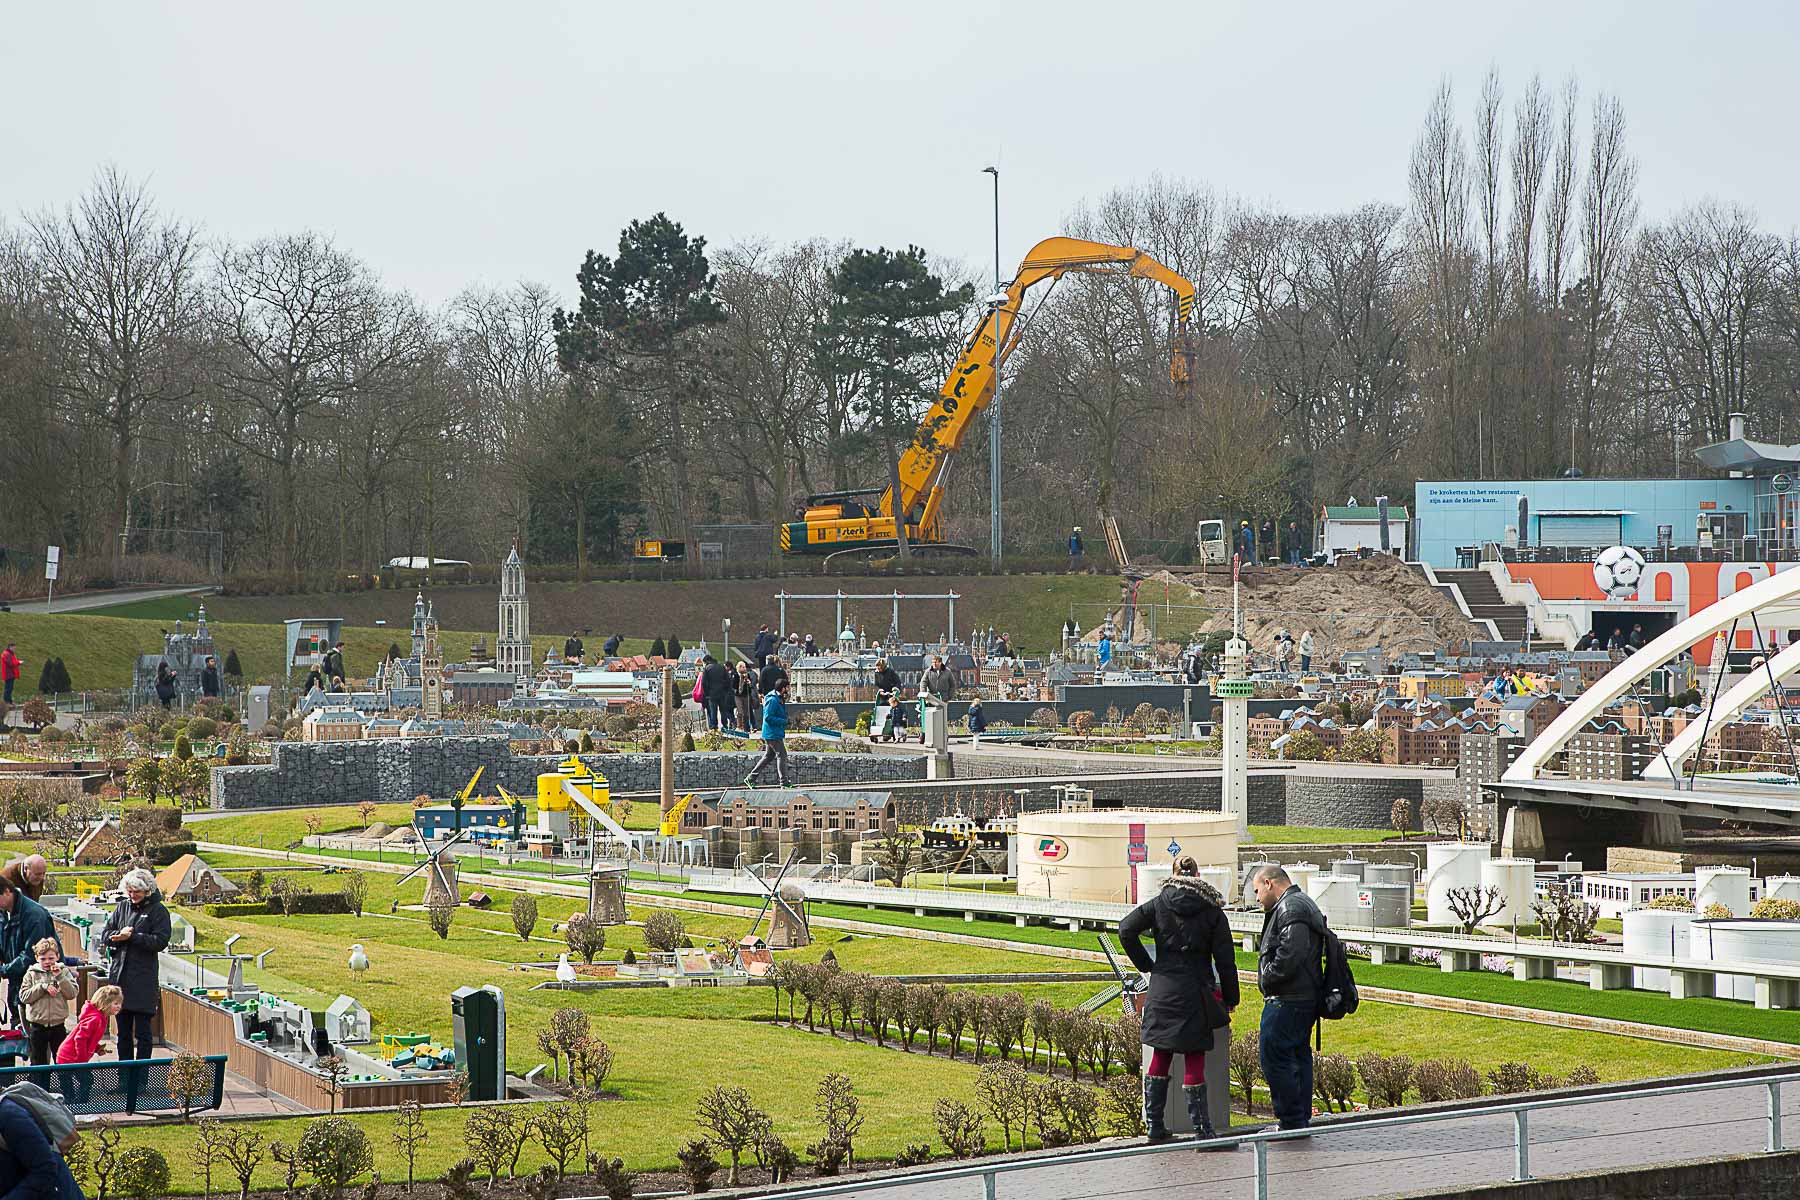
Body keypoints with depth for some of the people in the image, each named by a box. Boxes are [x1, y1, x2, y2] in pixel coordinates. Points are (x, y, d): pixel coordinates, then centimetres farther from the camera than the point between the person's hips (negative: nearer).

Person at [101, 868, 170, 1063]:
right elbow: (105, 935, 10)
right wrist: (118, 936, -10)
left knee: (142, 1031, -3)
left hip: (143, 979, -5)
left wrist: (131, 936, -15)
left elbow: (160, 941, -12)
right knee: (123, 1030, 11)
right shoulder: (123, 907, 11)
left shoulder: (158, 911, -3)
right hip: (120, 976, 5)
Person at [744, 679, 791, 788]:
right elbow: (768, 717, -23)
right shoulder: (772, 700, -18)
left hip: (776, 733, 10)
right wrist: (783, 721, -19)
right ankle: (783, 781, -1)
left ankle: (751, 778, 18)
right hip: (772, 734, -10)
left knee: (768, 756, 14)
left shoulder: (779, 699, 13)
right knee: (781, 755, -6)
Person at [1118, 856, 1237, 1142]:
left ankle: (1155, 1125, 14)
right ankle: (1202, 1129, -2)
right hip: (1195, 993, -2)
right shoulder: (1212, 910, -1)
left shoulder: (1159, 904, 3)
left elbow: (1126, 929, -5)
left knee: (1160, 1058, 13)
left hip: (1162, 989, 2)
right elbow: (1225, 960, -1)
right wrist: (1230, 998, 8)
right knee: (1194, 1062, 0)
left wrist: (1146, 965, 5)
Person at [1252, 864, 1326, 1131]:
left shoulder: (1290, 909, -14)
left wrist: (1267, 980, -13)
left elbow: (1290, 955, -26)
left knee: (1275, 1059, -9)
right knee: (1299, 1057, 15)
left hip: (1287, 1001, -11)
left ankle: (1292, 1123, -8)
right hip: (1305, 999, 11)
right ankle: (1302, 1120, 21)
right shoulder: (1303, 904, 21)